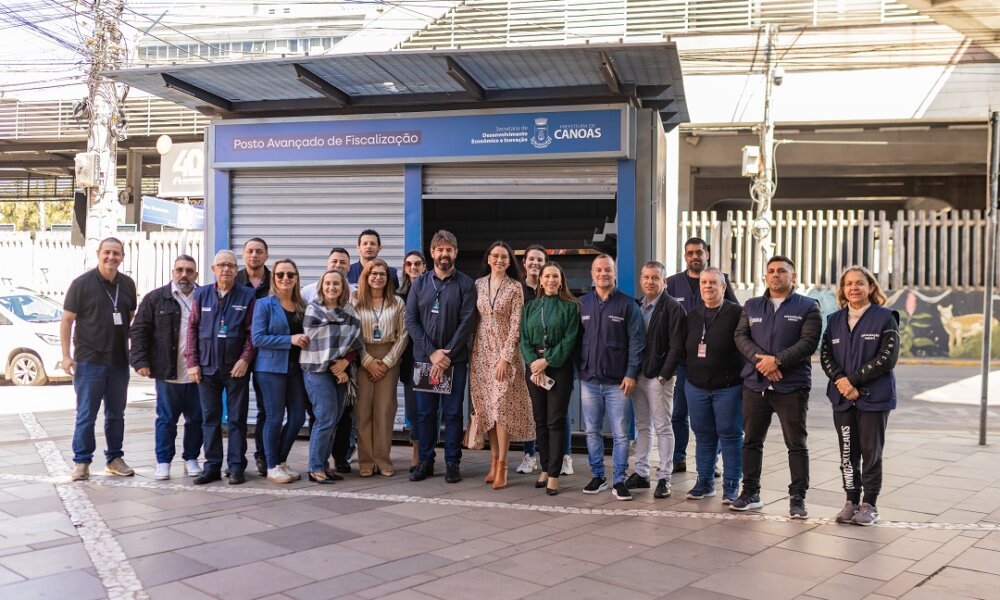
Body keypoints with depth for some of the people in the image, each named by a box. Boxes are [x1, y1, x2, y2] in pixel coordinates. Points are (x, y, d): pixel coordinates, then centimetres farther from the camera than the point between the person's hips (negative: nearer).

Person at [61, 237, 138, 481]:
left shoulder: (128, 284, 6)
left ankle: (114, 459, 22)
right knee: (86, 415, 0)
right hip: (89, 361, -4)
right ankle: (81, 462, 9)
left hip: (119, 361, 4)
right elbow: (67, 321, -5)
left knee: (116, 414, 12)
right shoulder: (82, 283, -6)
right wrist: (66, 355, -11)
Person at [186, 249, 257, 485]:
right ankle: (212, 466, 16)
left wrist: (245, 359, -12)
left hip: (236, 368, -2)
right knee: (210, 418, 8)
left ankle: (236, 467, 10)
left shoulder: (247, 295, 0)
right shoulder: (202, 294, 7)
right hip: (207, 367, 3)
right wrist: (192, 362, 0)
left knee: (236, 419, 3)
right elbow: (192, 328, 7)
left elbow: (252, 331, -2)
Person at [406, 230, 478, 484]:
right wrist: (432, 352, -9)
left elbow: (467, 323, -7)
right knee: (425, 412, 6)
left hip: (455, 359, -2)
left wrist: (447, 354, -13)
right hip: (423, 357, 2)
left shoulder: (465, 284, 1)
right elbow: (410, 321, 1)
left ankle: (452, 463, 12)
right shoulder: (420, 283, 7)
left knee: (453, 412, 3)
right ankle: (425, 461, 17)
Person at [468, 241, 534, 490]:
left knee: (502, 407, -7)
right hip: (481, 353, 4)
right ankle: (494, 460, 14)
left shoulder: (515, 288, -3)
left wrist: (505, 357, -15)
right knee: (487, 407, 6)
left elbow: (515, 325, -8)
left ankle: (501, 466, -4)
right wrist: (471, 352, 5)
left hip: (504, 353, -4)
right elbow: (473, 319, 10)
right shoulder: (478, 284, 8)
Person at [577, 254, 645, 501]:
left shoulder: (627, 304, 0)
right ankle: (597, 476, 22)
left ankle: (619, 480, 9)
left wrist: (631, 373, -9)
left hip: (617, 381, -3)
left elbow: (636, 341, -3)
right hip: (589, 380, 3)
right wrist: (578, 369, 7)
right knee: (592, 432, 10)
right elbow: (576, 339, 13)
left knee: (621, 434, -1)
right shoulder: (583, 303, 9)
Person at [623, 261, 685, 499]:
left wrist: (664, 375, -16)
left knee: (662, 428, 0)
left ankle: (664, 477, 6)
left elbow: (676, 346, -12)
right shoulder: (636, 306, 12)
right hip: (637, 375, 6)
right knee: (642, 426, 13)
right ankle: (641, 473, 21)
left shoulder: (673, 308, -7)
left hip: (659, 377, -6)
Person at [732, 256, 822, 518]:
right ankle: (750, 493, 21)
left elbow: (809, 341, -9)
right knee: (752, 441, 9)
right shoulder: (751, 306, 14)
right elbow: (741, 336, 3)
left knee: (796, 444, 0)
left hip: (792, 386, -3)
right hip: (755, 385, 3)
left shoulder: (808, 307, 2)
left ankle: (797, 498, 9)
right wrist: (759, 359, -15)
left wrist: (777, 360, -18)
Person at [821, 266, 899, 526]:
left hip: (874, 397, -4)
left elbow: (887, 358, -10)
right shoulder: (835, 320, 10)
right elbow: (826, 356, 5)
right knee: (848, 453, 7)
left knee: (871, 452, 2)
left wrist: (853, 380, -14)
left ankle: (869, 505, 12)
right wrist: (842, 383, -11)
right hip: (843, 397, 4)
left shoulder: (885, 318, -3)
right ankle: (851, 501, 17)